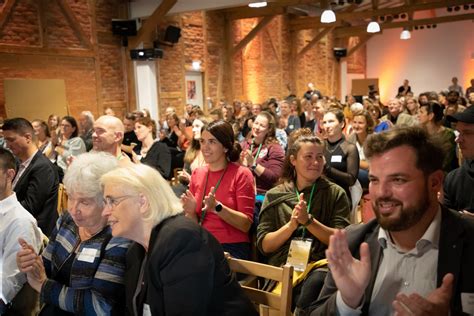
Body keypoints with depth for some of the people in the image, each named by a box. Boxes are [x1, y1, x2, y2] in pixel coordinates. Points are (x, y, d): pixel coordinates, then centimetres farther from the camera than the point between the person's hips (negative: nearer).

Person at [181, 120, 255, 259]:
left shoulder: (241, 174, -5)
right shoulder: (197, 173, 9)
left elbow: (246, 225, -11)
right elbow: (195, 224, 12)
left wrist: (217, 207, -25)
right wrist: (191, 211, -10)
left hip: (232, 249, -4)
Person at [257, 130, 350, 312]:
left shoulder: (335, 193, 9)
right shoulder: (274, 196, 11)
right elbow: (264, 245, 4)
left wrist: (308, 220, -14)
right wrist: (291, 224, -11)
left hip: (320, 265, 1)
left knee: (317, 282, -35)